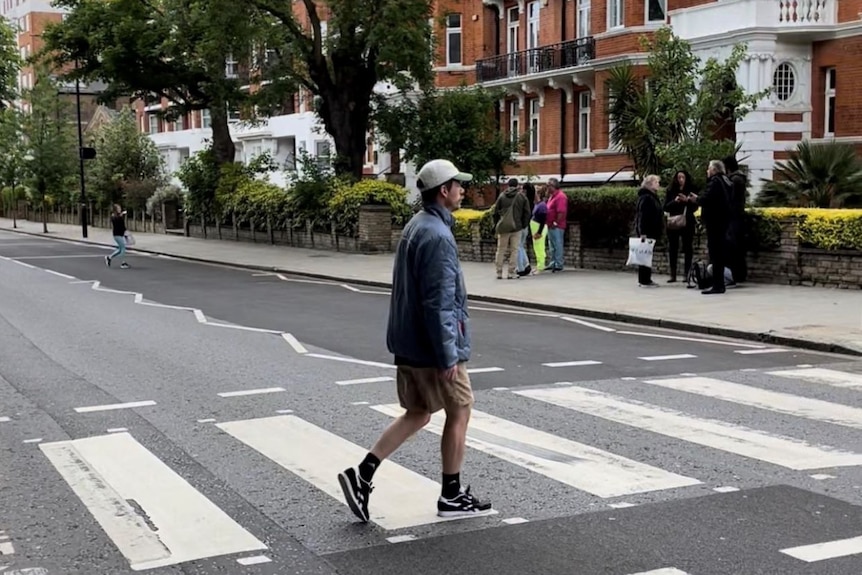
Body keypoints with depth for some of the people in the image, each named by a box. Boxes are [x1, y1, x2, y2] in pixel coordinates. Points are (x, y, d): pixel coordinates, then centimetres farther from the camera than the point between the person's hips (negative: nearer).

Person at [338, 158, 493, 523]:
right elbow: (439, 302, -23)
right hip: (432, 346, -9)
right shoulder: (438, 237, -21)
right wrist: (448, 355, -21)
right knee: (460, 412, 6)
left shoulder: (415, 227, 11)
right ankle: (452, 496, 16)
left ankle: (362, 475, 8)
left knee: (417, 414, 15)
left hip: (409, 343, 9)